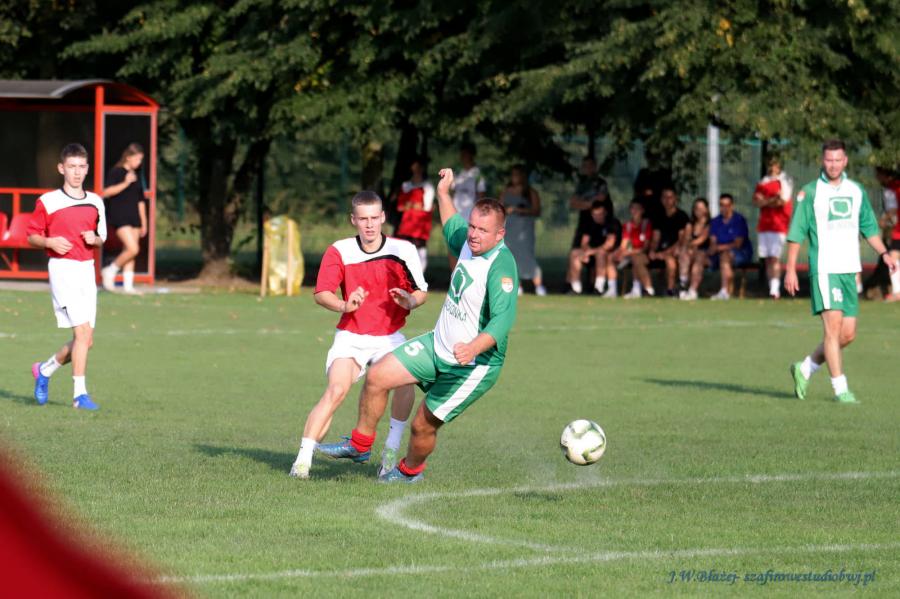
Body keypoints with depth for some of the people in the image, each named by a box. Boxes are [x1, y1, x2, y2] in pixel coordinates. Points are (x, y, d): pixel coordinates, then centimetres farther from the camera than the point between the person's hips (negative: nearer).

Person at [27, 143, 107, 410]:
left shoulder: (95, 202, 11)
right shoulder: (48, 202, -3)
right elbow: (32, 235, 3)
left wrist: (95, 239, -3)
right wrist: (49, 242, -17)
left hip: (87, 269, 6)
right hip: (63, 268, -6)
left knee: (86, 340, 5)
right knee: (82, 331, -16)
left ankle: (45, 370, 28)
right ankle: (79, 394, -11)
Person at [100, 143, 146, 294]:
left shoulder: (136, 176, 16)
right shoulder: (116, 172, -6)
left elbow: (140, 201, 22)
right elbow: (107, 192, -18)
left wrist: (143, 223, 21)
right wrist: (125, 183, -24)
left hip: (133, 217, 8)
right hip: (119, 217, -8)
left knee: (129, 251, 6)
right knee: (133, 249, -18)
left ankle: (128, 285, 9)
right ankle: (110, 272, 0)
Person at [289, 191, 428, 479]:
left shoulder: (403, 250, -5)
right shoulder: (339, 252, -6)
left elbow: (421, 291, 5)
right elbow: (321, 293, -6)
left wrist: (411, 301, -19)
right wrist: (345, 305, -26)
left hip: (390, 336, 1)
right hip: (351, 336, -1)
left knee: (405, 381, -26)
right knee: (337, 389, -23)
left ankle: (392, 449, -7)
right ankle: (303, 459, -22)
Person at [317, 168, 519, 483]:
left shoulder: (501, 265, -27)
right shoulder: (469, 242, -1)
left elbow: (503, 318, -38)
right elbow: (452, 228, 27)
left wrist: (474, 347, -52)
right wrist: (443, 194, 28)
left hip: (475, 364, -8)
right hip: (437, 344, 8)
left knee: (424, 424, 2)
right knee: (377, 377, 3)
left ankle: (410, 470, 35)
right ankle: (360, 444, 24)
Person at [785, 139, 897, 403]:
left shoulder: (857, 191, 12)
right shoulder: (810, 193, -1)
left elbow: (869, 227, 21)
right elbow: (796, 233, -1)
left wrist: (883, 253, 7)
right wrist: (790, 269, -7)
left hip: (850, 270, 5)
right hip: (824, 269, -5)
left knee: (848, 334, 4)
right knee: (833, 325, -14)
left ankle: (805, 369, 23)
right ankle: (840, 389, -11)